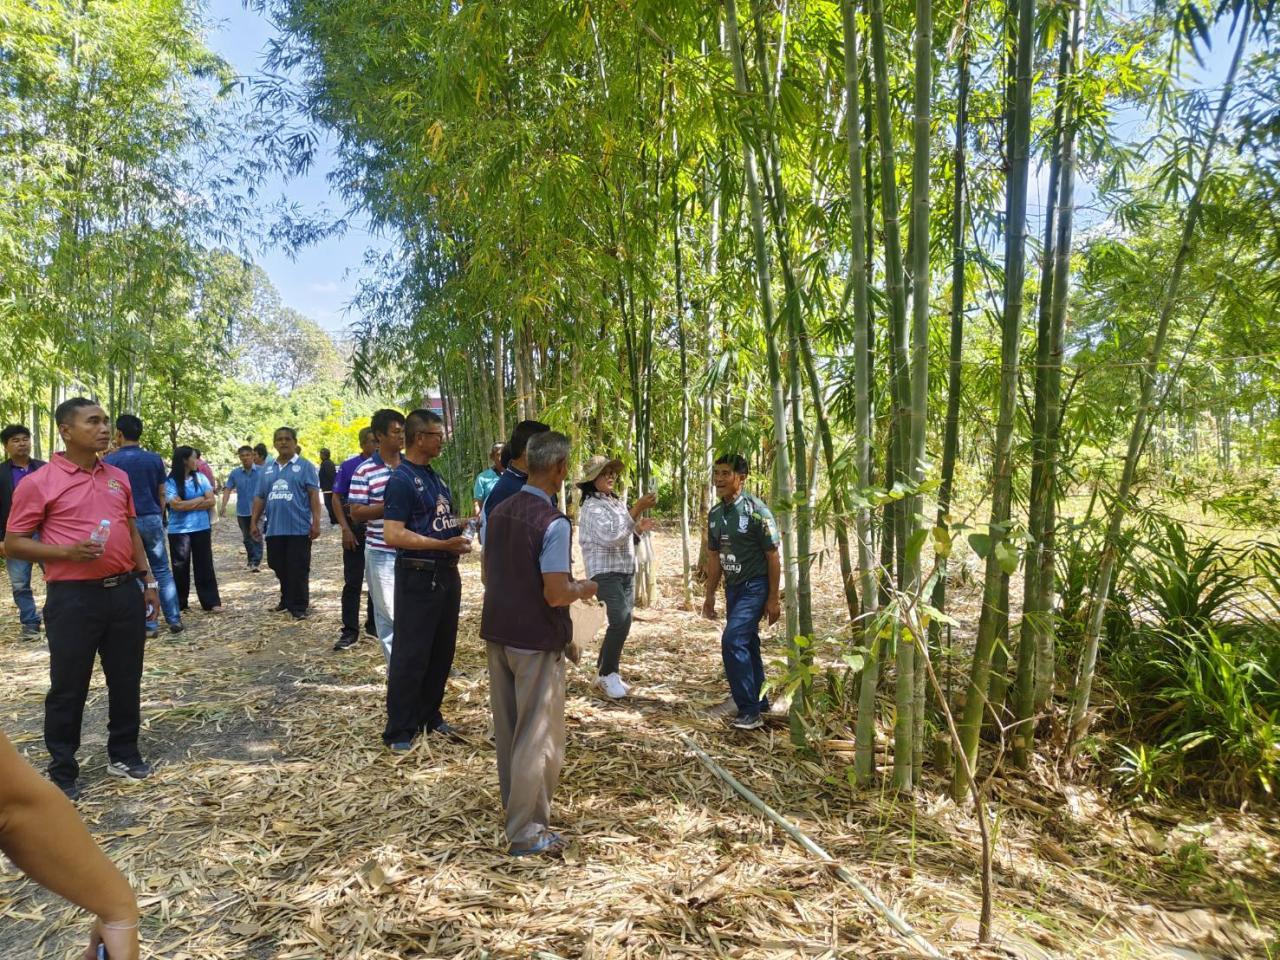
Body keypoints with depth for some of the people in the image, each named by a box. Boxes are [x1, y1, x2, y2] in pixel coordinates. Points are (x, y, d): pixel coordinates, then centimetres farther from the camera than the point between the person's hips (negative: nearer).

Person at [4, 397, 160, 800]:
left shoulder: (119, 477, 10)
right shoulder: (38, 483, -8)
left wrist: (147, 578, 14)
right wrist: (68, 551, -20)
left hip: (124, 591, 5)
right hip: (73, 597, -5)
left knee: (126, 680, 14)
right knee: (68, 688, 6)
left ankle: (124, 754, 30)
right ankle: (63, 771, 21)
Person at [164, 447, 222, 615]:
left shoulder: (200, 477, 5)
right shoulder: (171, 481, -6)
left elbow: (211, 501, -1)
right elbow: (176, 505, -16)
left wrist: (187, 505, -9)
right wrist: (199, 500, -8)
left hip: (201, 528, 3)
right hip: (179, 530, -3)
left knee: (204, 565, 4)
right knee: (180, 567, 6)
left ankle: (211, 602, 6)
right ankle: (179, 603, 17)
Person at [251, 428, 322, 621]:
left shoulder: (305, 466, -1)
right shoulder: (267, 469, 14)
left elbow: (314, 495, -7)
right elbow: (260, 497, 17)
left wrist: (316, 522, -14)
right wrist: (254, 521, 12)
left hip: (298, 528, -5)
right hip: (274, 529, 5)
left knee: (298, 571, -2)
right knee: (279, 568, 14)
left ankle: (298, 606, 6)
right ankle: (287, 599, 31)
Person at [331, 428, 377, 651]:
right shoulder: (349, 466, -3)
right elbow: (336, 498, -2)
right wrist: (345, 529, -10)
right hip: (356, 529, -3)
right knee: (352, 581, 0)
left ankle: (374, 623, 24)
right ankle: (350, 630, 5)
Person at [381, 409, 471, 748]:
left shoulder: (434, 475, 12)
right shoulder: (401, 479, -15)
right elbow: (393, 535, -23)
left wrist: (459, 529, 7)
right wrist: (444, 544, -22)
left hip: (446, 574, 9)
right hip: (418, 577, -9)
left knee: (442, 651, 16)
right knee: (410, 655, 1)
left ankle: (429, 715, 30)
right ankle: (400, 731, 12)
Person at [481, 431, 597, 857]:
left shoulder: (500, 512, 4)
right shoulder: (553, 523, -20)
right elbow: (556, 594, -23)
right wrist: (582, 589, -3)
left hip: (497, 631, 8)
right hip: (536, 639, -8)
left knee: (507, 729, 19)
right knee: (538, 735, 4)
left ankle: (515, 808, 35)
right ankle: (525, 831, 13)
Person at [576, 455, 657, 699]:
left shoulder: (616, 501, 16)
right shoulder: (592, 507, -12)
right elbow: (609, 536, -26)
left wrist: (638, 529, 4)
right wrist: (636, 511, -26)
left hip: (626, 570, 9)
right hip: (605, 572, -9)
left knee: (621, 622, 10)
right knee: (621, 621, -18)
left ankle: (602, 671, 23)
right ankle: (608, 675, -3)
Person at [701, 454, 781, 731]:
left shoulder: (756, 510, -14)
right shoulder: (715, 514, 6)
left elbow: (773, 556, -12)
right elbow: (714, 557, 15)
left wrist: (773, 598, -13)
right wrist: (710, 596, 15)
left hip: (755, 586, -7)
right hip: (732, 587, 7)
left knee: (733, 640, -18)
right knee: (747, 645, 14)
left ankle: (749, 710, -10)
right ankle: (759, 703, 28)